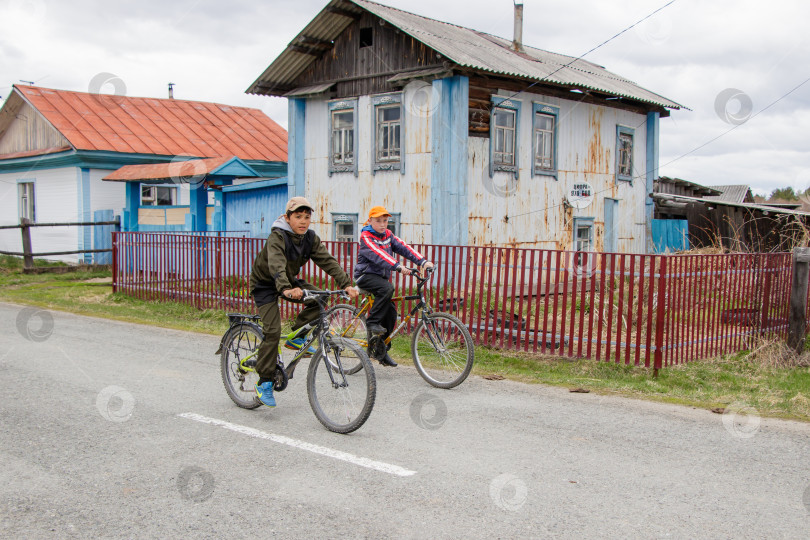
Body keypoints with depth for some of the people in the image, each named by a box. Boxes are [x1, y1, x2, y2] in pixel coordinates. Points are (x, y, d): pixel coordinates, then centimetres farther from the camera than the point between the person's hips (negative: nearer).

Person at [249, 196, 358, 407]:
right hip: (265, 284, -6)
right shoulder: (277, 236, -27)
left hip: (289, 281, 6)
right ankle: (264, 383, -4)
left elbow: (328, 261, -17)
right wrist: (286, 289, -62)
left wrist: (346, 284, -31)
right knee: (273, 331, -16)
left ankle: (296, 338, 1)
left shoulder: (310, 237, -9)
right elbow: (276, 266, -44)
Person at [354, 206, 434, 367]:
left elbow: (404, 248, -6)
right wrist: (397, 266, -44)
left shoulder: (388, 235, 7)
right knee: (388, 288, -34)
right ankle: (372, 322, -20)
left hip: (381, 276, 7)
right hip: (365, 275, -7)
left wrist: (423, 261, -21)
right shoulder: (366, 237, -13)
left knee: (391, 311, -2)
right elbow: (378, 254, -30)